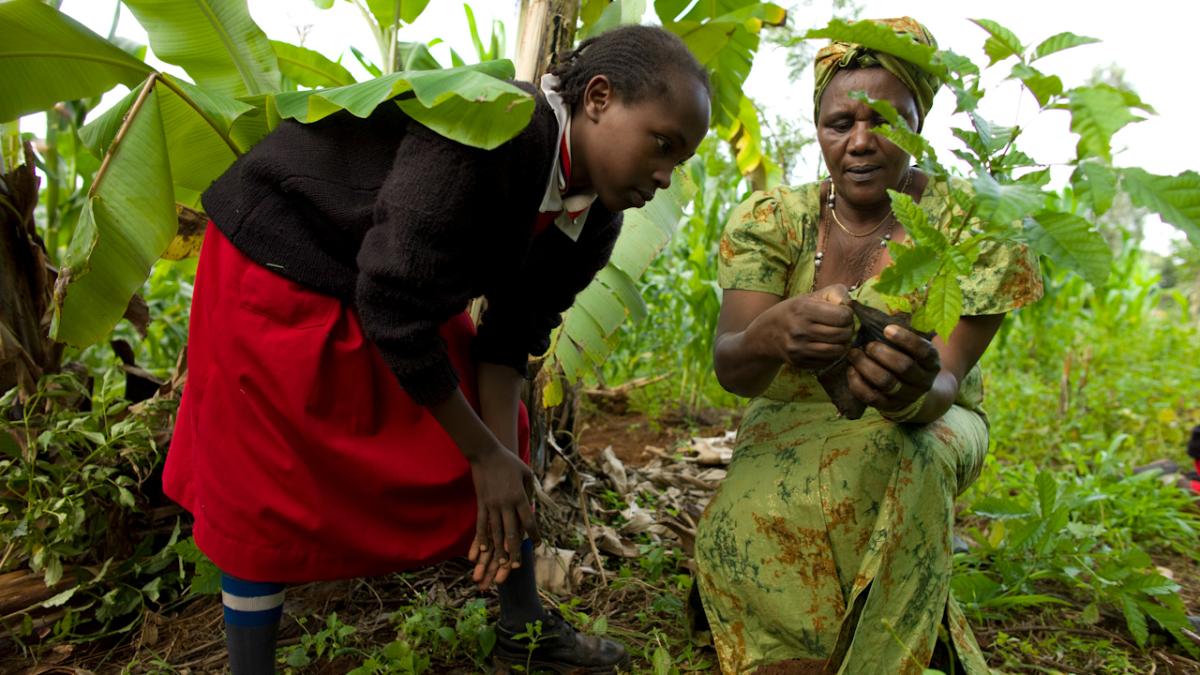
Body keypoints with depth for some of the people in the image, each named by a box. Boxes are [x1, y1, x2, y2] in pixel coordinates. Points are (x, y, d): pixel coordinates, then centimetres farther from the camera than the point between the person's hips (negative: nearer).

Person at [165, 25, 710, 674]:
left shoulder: (593, 219, -9)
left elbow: (514, 334, -3)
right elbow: (392, 309, -33)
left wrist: (501, 458, -11)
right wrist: (484, 455, -23)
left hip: (400, 284, 8)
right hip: (277, 265, -7)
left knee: (500, 439, 7)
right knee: (266, 488, -3)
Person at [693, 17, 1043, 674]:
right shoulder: (769, 219, -9)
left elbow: (944, 384, -22)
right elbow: (730, 368, -22)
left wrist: (913, 392, -48)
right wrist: (772, 334, -47)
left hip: (928, 428, 0)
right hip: (791, 421, 1)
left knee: (892, 459, -35)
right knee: (748, 515, -31)